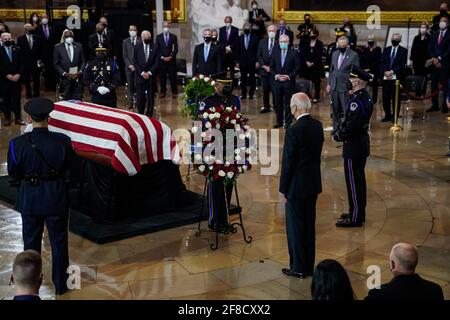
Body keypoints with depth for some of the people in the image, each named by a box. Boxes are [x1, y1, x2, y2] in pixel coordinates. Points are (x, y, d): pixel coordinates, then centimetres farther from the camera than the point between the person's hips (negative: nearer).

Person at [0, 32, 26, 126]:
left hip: (16, 78, 1)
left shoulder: (17, 50, 6)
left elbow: (22, 64, 4)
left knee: (17, 99, 3)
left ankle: (18, 118, 8)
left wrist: (18, 75, -9)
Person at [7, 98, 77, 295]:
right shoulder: (63, 141, -19)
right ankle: (61, 284, 31)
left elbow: (13, 173, -6)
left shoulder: (18, 144, -18)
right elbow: (71, 169, -7)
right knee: (59, 241, 17)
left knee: (31, 241, 20)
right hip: (56, 197, 0)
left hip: (29, 198, 1)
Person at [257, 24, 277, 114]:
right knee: (265, 89, 8)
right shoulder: (262, 42, 8)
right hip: (264, 69, 4)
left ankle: (276, 106, 6)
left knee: (274, 89, -4)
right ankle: (266, 106, 16)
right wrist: (264, 66, -4)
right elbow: (259, 56, 8)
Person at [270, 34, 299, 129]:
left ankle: (288, 122, 9)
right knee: (278, 103, 7)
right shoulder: (275, 52, 8)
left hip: (289, 81, -3)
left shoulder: (294, 53, -2)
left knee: (288, 103, 1)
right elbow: (272, 67, 10)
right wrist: (275, 75, -7)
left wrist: (289, 76, -12)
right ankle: (279, 121, 16)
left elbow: (297, 67, -2)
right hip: (277, 81, 3)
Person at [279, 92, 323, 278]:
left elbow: (287, 162, -17)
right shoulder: (318, 126, 2)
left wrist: (283, 188, -7)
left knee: (295, 227, 5)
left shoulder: (294, 131, -21)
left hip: (297, 186, -7)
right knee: (309, 225, 16)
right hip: (313, 184, 7)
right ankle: (309, 266, 25)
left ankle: (298, 268, 13)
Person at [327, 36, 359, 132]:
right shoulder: (335, 54, 12)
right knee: (335, 109, 11)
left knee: (347, 110, -4)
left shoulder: (353, 55, -6)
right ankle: (336, 128, 21)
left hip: (345, 87, -5)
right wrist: (329, 83, 12)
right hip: (334, 86, 5)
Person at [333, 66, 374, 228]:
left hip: (353, 148, -10)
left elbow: (351, 128, -26)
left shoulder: (356, 102, -24)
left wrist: (337, 136, -10)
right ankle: (359, 213, 30)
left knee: (353, 182, -1)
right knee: (359, 180, 18)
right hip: (363, 145, 10)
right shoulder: (366, 97, 8)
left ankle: (355, 218, 8)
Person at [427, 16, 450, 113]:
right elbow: (430, 49, 11)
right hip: (434, 64, 5)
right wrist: (434, 59, -5)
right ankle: (435, 105, 10)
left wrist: (439, 59, -13)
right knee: (434, 85, 4)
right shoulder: (434, 35, 17)